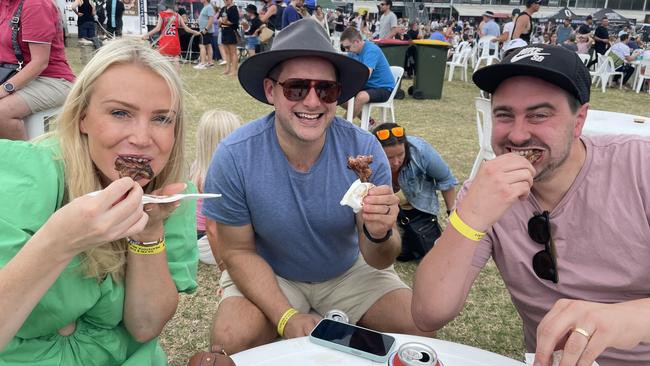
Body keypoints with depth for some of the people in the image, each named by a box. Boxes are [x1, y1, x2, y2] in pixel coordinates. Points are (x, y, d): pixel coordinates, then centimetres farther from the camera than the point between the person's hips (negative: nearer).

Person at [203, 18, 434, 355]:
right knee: (231, 339, -28)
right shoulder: (234, 156, -24)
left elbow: (378, 260, -16)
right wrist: (286, 318, -25)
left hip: (348, 271, 2)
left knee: (420, 327, -16)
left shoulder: (364, 150, -21)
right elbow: (239, 251, -13)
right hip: (266, 275, -1)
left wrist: (379, 234, -40)